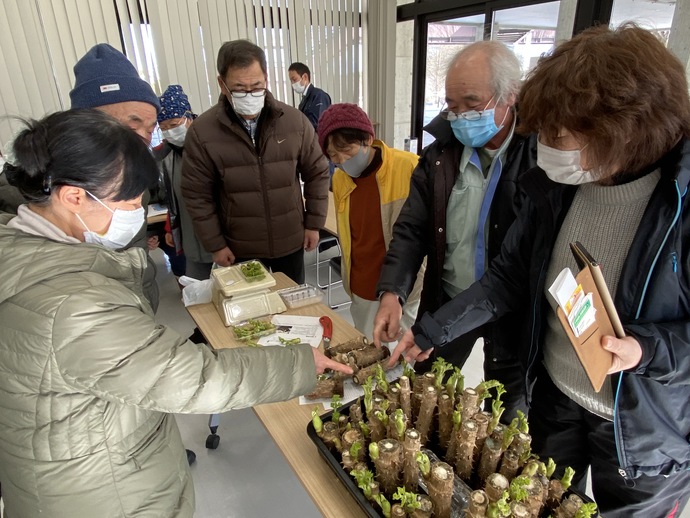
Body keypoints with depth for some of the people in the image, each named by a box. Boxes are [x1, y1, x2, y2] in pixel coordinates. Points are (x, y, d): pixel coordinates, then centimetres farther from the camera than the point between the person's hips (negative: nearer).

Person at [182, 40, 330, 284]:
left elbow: (317, 173, 1)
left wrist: (313, 224, 1)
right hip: (239, 248, -1)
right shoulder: (202, 131, -12)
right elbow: (197, 196, -6)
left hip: (290, 242, 1)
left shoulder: (294, 120, -8)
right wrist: (215, 245, -6)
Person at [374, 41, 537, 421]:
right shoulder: (441, 153, -5)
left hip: (517, 310, -2)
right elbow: (411, 229, -4)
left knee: (506, 417, 20)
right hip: (447, 303, 3)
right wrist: (392, 292, -17)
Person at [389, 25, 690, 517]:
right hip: (554, 398, 4)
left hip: (645, 433, -4)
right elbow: (509, 276, -3)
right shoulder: (557, 186, -10)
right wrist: (432, 331, -6)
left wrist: (648, 350, -33)